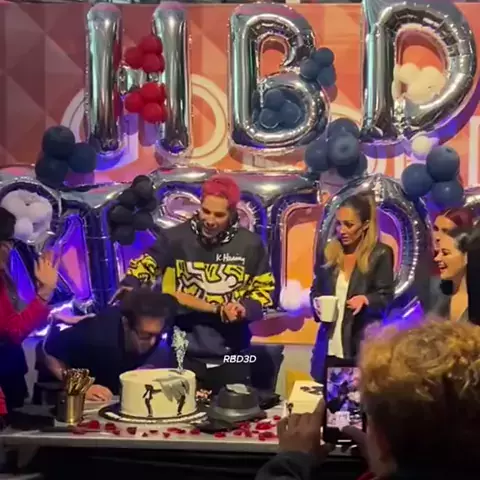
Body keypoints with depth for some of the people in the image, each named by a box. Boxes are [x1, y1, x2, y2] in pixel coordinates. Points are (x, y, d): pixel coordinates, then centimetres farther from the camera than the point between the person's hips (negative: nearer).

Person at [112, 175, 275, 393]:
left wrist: (245, 308, -11)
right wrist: (129, 288, -16)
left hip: (232, 357, 1)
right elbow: (144, 265, 4)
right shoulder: (176, 237, -4)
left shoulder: (250, 244, -1)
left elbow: (264, 287, 8)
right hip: (185, 355, -1)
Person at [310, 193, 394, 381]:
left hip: (363, 345, -4)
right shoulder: (327, 252, 8)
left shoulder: (380, 254, -4)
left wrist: (366, 299, -24)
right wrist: (316, 304, -5)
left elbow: (386, 296, -4)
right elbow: (316, 289, 16)